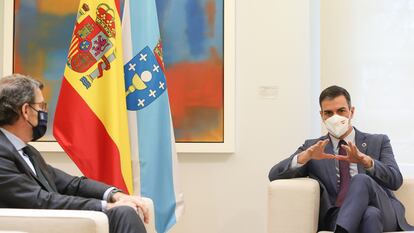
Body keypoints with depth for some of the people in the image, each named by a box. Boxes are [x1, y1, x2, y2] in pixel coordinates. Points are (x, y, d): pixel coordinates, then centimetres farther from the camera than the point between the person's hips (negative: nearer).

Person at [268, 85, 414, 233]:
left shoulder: (378, 142, 17)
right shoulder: (312, 146, 17)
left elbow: (396, 180, 1)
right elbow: (275, 175, 5)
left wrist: (366, 161, -20)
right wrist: (306, 156, -16)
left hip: (384, 213, 2)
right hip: (336, 217, -1)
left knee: (361, 179, -33)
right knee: (370, 214, -37)